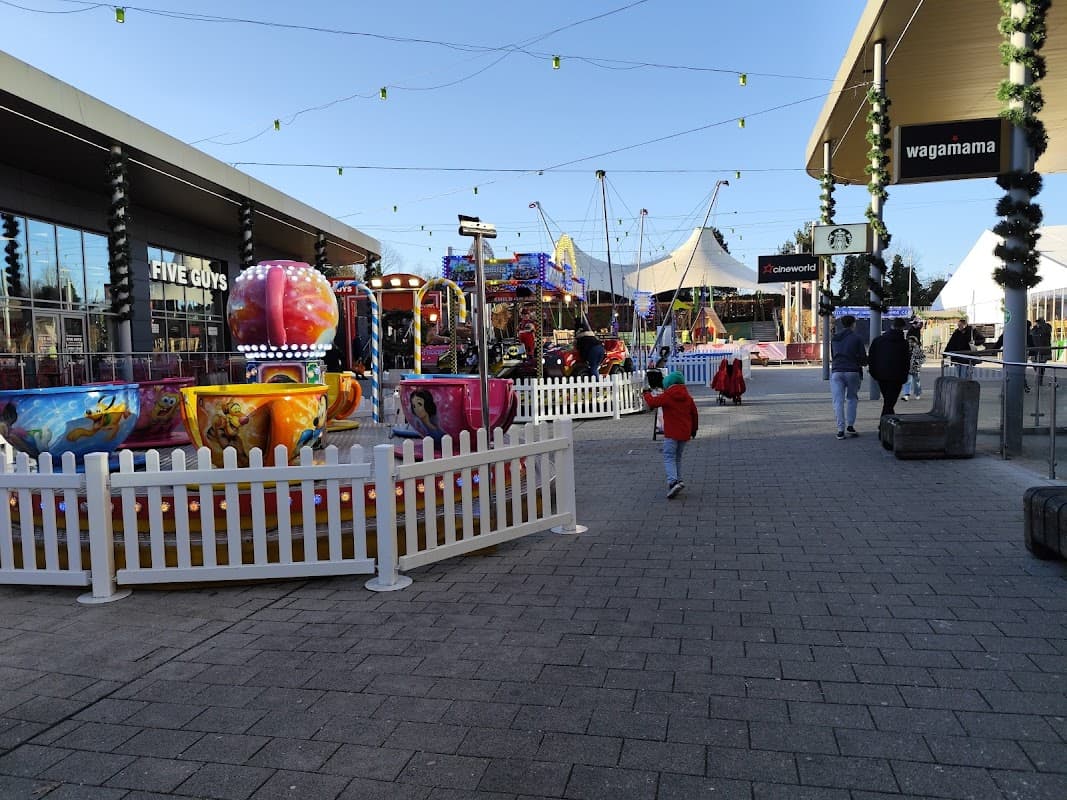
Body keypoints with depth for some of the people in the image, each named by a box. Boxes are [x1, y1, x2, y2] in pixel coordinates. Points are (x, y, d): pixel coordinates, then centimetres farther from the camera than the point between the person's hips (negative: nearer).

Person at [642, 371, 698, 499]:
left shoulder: (667, 396, -9)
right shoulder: (688, 397, 9)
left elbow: (652, 402, -5)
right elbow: (694, 414, 15)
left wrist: (647, 394, 17)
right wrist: (694, 429, 27)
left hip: (671, 433, -6)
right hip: (685, 433, 6)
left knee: (669, 458, -7)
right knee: (677, 457, 19)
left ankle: (673, 482, -24)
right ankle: (678, 480, 17)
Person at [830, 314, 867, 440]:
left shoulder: (834, 338, 11)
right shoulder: (856, 337, -3)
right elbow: (863, 358, -2)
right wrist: (862, 363, 19)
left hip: (836, 372, 2)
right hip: (853, 372, -2)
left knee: (838, 401, 1)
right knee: (852, 398, 15)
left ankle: (840, 430, -4)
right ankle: (850, 426, 9)